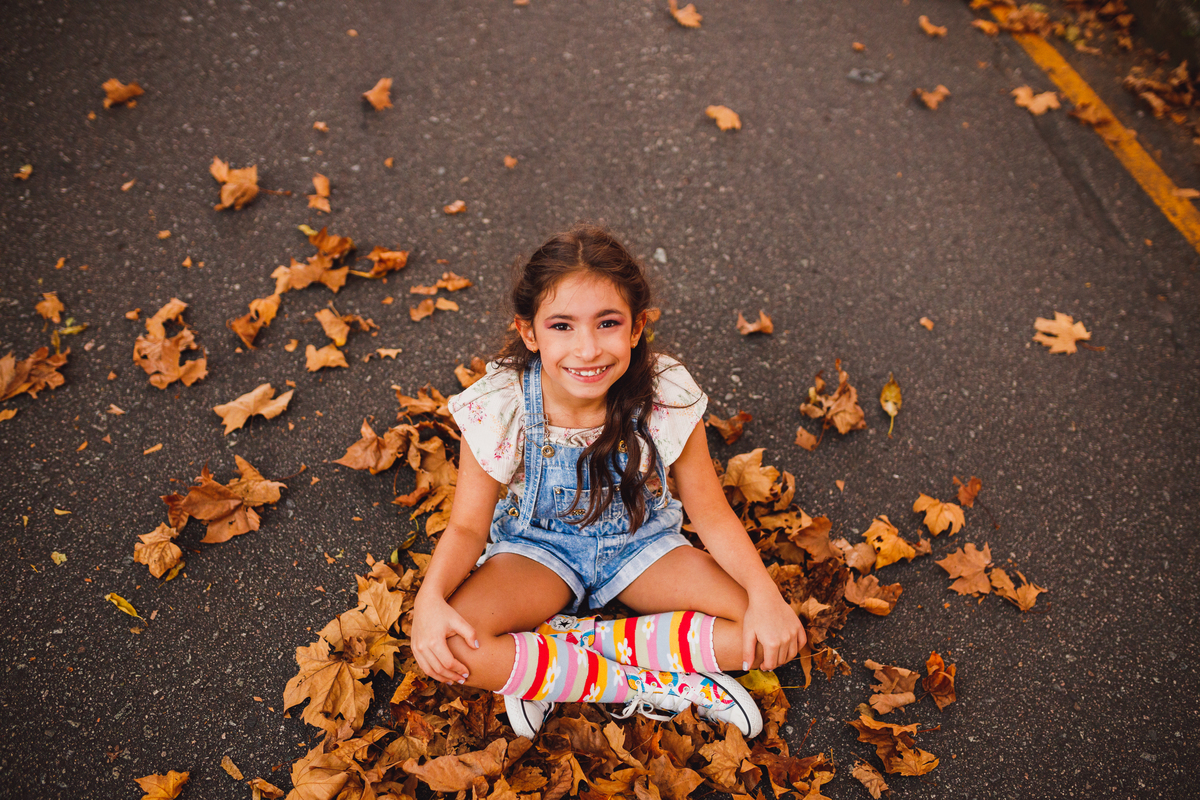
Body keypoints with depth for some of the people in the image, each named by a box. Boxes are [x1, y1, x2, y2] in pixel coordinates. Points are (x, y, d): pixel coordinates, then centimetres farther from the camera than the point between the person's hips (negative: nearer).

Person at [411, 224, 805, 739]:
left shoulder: (668, 398, -22)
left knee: (774, 636, -18)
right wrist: (430, 597, -32)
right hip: (539, 548, -1)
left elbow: (712, 514, -10)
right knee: (451, 646, -31)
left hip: (639, 545, 2)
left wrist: (766, 594, -25)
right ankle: (650, 686, -17)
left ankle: (570, 639, -12)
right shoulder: (499, 408, -23)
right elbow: (468, 526, -13)